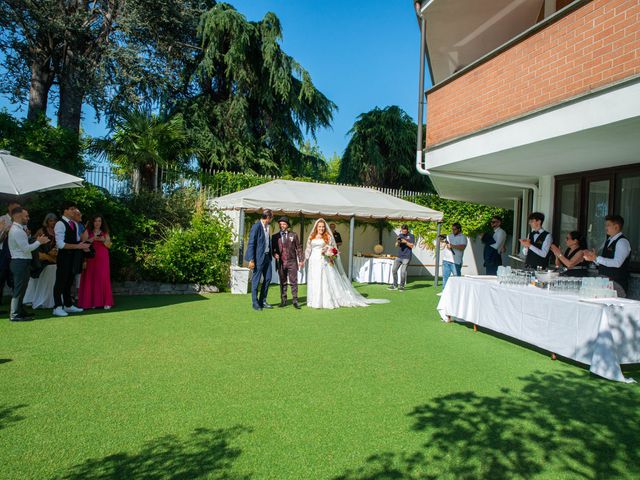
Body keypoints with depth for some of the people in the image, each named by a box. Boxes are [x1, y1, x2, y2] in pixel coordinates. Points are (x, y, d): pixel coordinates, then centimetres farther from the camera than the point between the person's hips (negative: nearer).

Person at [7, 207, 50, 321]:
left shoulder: (19, 229, 14)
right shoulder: (17, 231, -17)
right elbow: (26, 248, -20)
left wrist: (37, 241, 8)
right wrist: (39, 242, -10)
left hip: (23, 262, 10)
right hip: (20, 263, -10)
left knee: (21, 289, 17)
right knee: (19, 289, -4)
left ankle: (19, 311, 27)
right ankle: (15, 315, 3)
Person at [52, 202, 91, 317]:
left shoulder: (75, 224, 13)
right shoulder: (60, 224, -12)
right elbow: (60, 244, -20)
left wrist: (83, 246, 1)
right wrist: (77, 246, -21)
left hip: (73, 257, 8)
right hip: (64, 257, -8)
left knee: (69, 281, 15)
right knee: (61, 281, -3)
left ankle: (68, 305, 25)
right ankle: (57, 307, 5)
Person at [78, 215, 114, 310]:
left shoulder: (105, 232, 14)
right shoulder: (88, 231, 8)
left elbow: (109, 245, 8)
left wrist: (104, 240, -10)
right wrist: (93, 239, -17)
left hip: (102, 258, 1)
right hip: (91, 257, -1)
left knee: (103, 278, -5)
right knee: (90, 278, -5)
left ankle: (105, 302, -4)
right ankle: (90, 302, 1)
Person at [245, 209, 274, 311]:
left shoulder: (267, 226, 10)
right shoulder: (256, 227, -15)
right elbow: (251, 244, -16)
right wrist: (251, 260, -20)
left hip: (267, 256, 8)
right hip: (258, 257, -8)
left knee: (268, 278, 11)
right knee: (256, 280, 2)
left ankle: (263, 301, 23)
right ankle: (255, 303, 13)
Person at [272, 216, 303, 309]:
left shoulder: (294, 235, 7)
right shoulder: (275, 237, 8)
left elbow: (298, 248, 7)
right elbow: (272, 248, 12)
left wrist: (301, 260, 2)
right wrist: (274, 254, -10)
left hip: (292, 262, -1)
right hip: (280, 262, 1)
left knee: (293, 282, -3)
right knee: (283, 282, 6)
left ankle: (295, 301, 2)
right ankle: (283, 300, 14)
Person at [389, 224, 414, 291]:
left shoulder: (411, 236, 1)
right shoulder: (400, 235, 14)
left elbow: (411, 246, -6)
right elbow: (396, 245, 9)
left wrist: (405, 241, -17)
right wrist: (398, 242, -12)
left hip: (406, 257, -5)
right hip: (399, 256, 5)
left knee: (403, 271, -7)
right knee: (394, 270, 1)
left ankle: (402, 286, 7)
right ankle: (395, 285, 10)